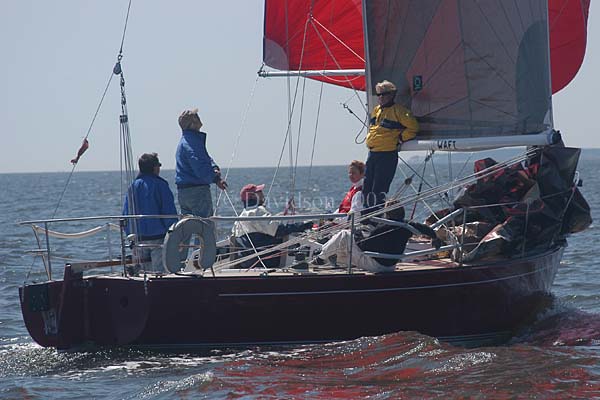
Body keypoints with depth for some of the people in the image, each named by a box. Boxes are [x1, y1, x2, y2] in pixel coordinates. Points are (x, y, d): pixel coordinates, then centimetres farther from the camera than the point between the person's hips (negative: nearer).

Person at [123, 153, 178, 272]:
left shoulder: (133, 187, 9)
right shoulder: (160, 186, -7)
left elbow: (126, 216, 11)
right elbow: (170, 213, -9)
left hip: (139, 239, 5)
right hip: (159, 237, -5)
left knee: (146, 273, 12)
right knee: (160, 272, -5)